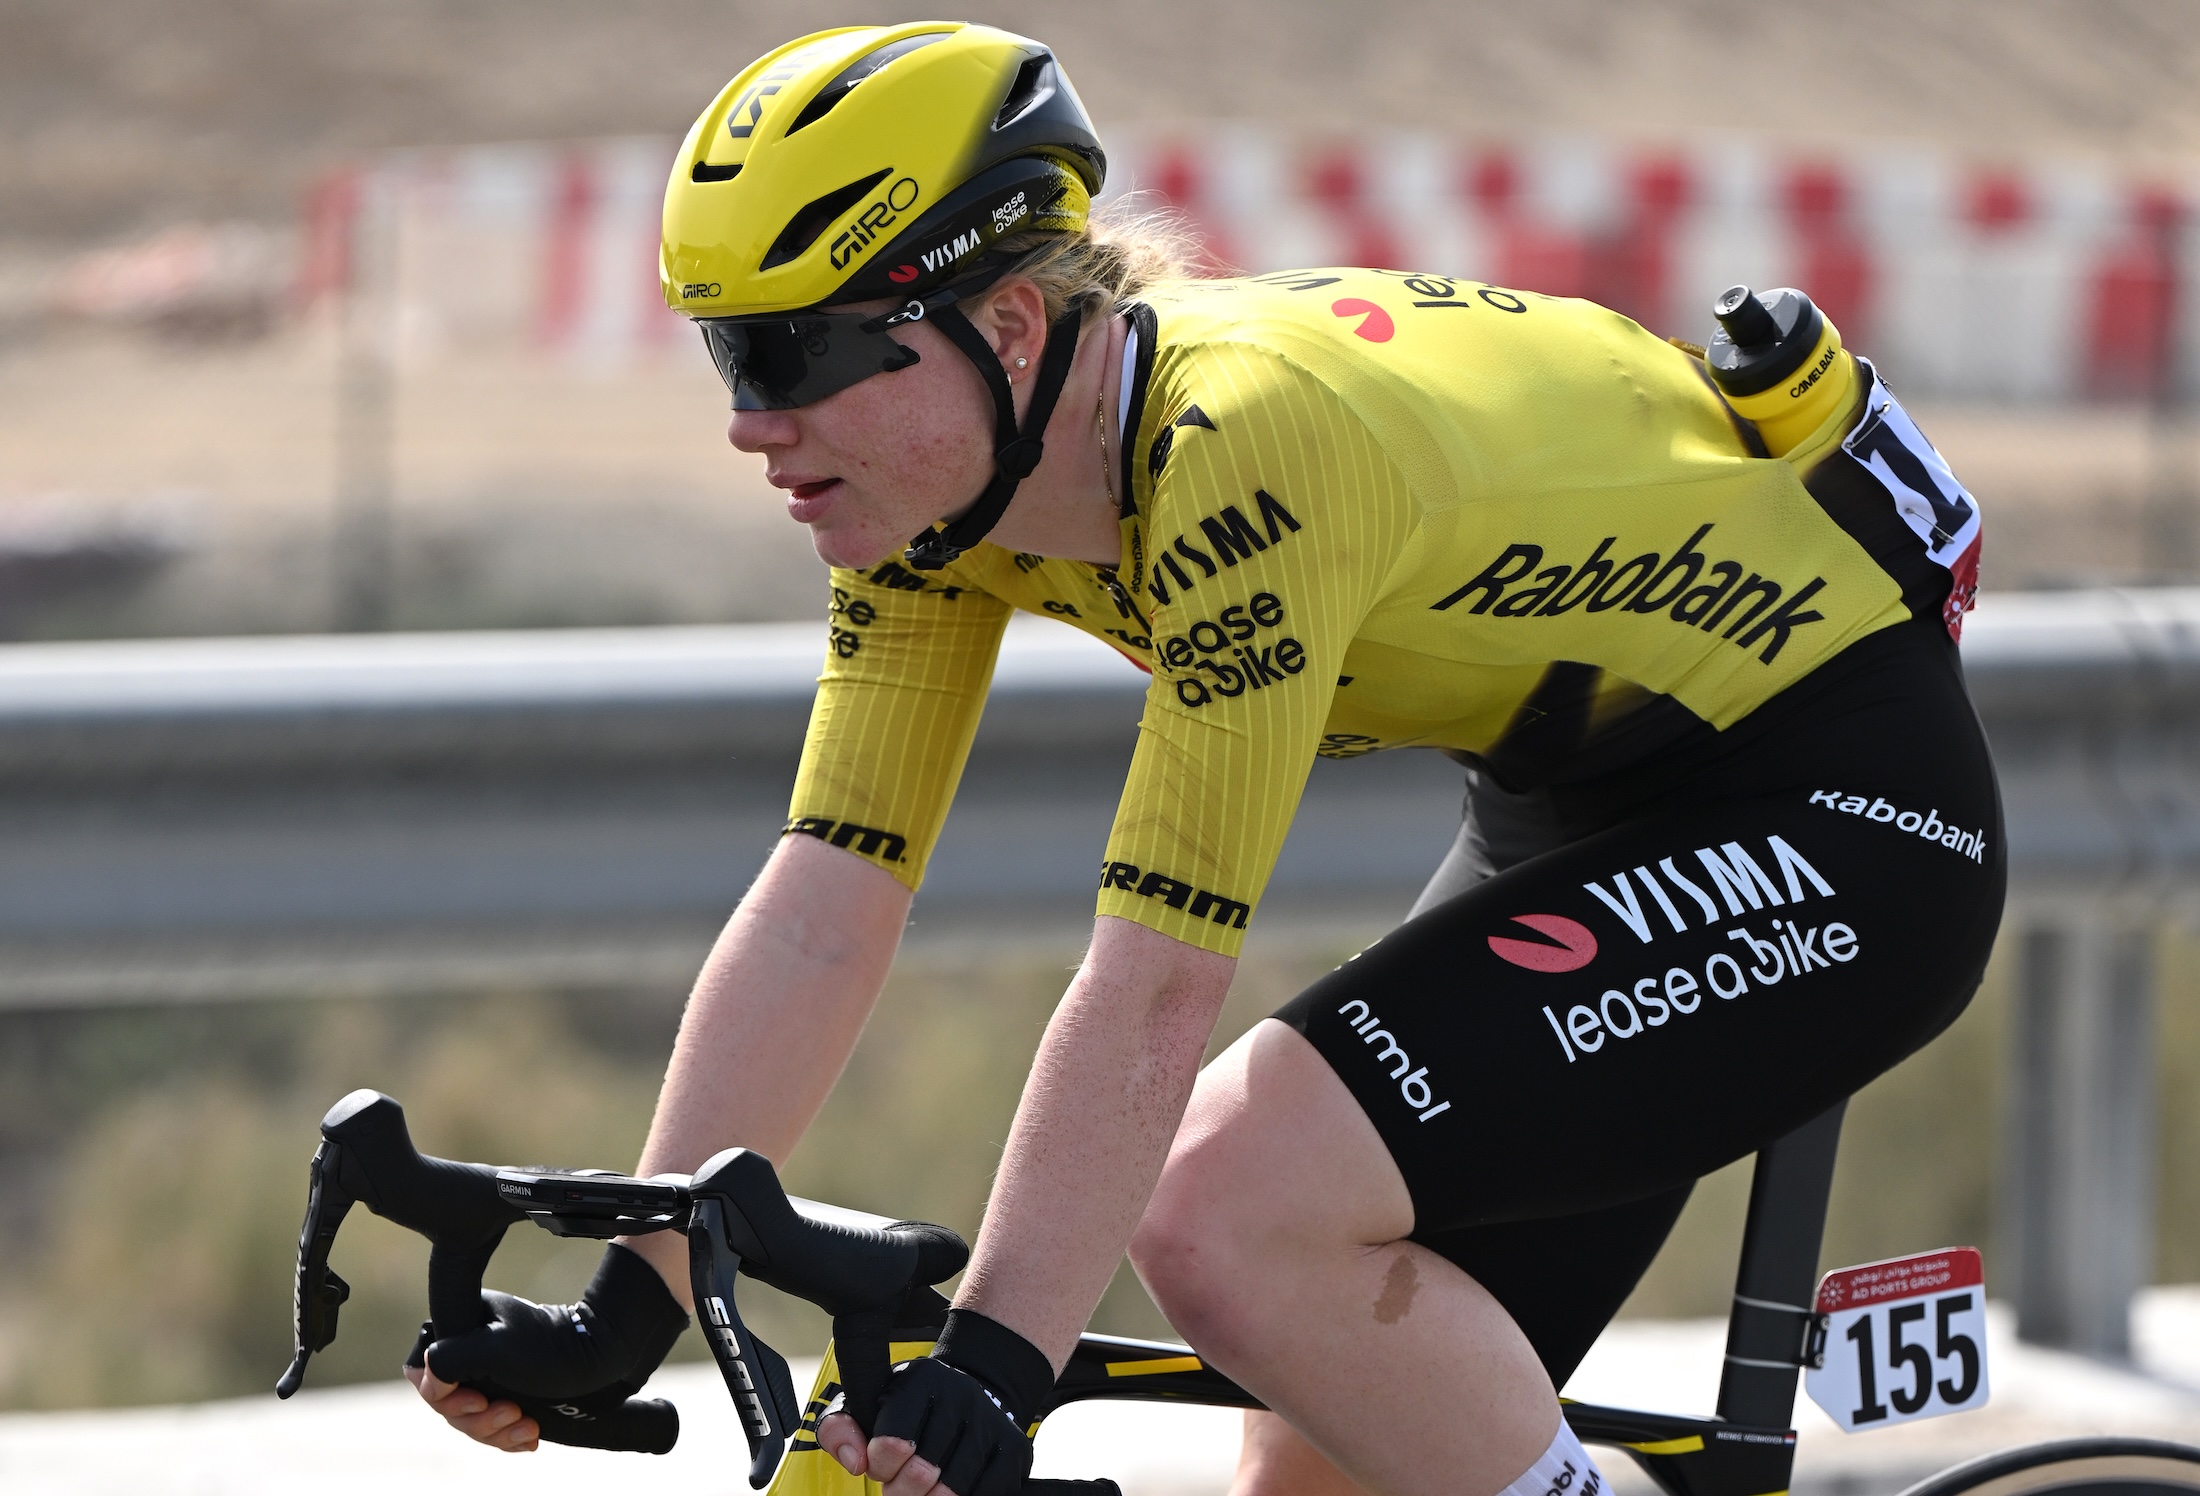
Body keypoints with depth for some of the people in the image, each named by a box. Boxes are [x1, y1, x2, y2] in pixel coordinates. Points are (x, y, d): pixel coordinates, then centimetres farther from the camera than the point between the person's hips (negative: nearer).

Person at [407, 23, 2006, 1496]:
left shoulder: (1246, 454, -31)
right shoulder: (944, 477, -6)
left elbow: (1153, 989, -34)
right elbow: (821, 916, -7)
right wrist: (625, 1312, -13)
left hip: (1843, 813, -9)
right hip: (1591, 805, 9)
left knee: (1229, 1217, -24)